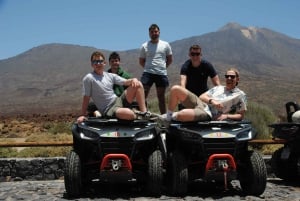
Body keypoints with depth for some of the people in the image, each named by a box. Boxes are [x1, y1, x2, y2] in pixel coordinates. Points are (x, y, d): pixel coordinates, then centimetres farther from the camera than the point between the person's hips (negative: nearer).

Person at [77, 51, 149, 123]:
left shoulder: (110, 76, 7)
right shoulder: (88, 78, -10)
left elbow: (126, 82, 4)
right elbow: (86, 98, -8)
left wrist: (133, 79, -18)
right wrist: (83, 115, -7)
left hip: (119, 101, 7)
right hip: (108, 110, -7)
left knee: (138, 84, -8)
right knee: (129, 114, -36)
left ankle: (144, 113, -6)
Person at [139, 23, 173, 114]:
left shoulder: (165, 45, 8)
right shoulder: (144, 46, 6)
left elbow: (170, 59, 14)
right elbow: (141, 61, 12)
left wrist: (163, 67, 7)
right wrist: (148, 68, 3)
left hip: (162, 74, 1)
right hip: (148, 73, -1)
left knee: (161, 96, 9)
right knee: (143, 94, -10)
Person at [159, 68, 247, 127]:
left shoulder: (240, 95, 10)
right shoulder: (218, 88, 24)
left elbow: (241, 116, 5)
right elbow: (202, 96, 15)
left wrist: (226, 116, -12)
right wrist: (211, 100, -7)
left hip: (208, 114, -6)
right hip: (200, 103, 6)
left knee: (182, 114, -36)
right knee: (175, 89, -14)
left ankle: (172, 117, 2)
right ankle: (168, 115, 0)